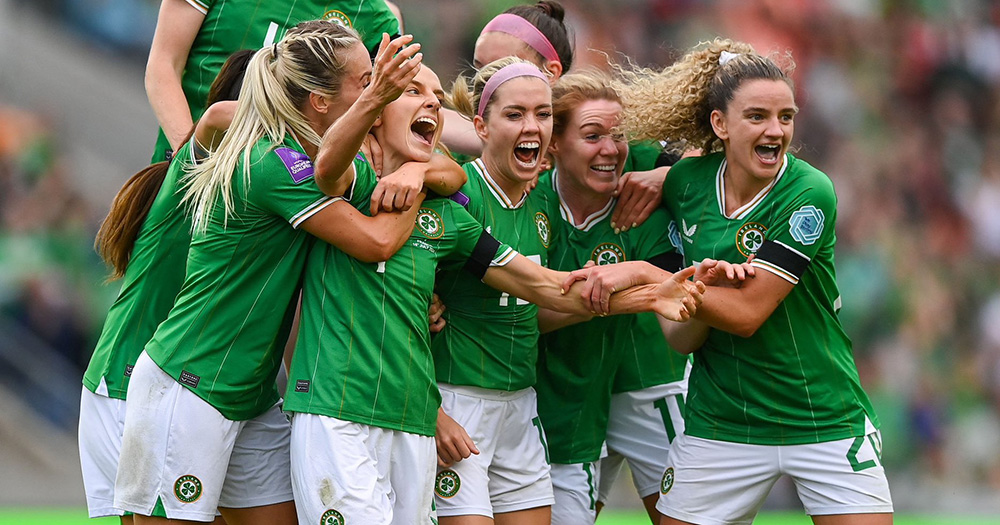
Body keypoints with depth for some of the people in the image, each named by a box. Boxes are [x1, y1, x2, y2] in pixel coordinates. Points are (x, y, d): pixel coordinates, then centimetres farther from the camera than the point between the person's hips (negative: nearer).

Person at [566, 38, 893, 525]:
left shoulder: (809, 194, -15)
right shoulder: (686, 180, -2)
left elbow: (746, 312, -20)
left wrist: (642, 274, -20)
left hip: (826, 423, -3)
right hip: (719, 425, 3)